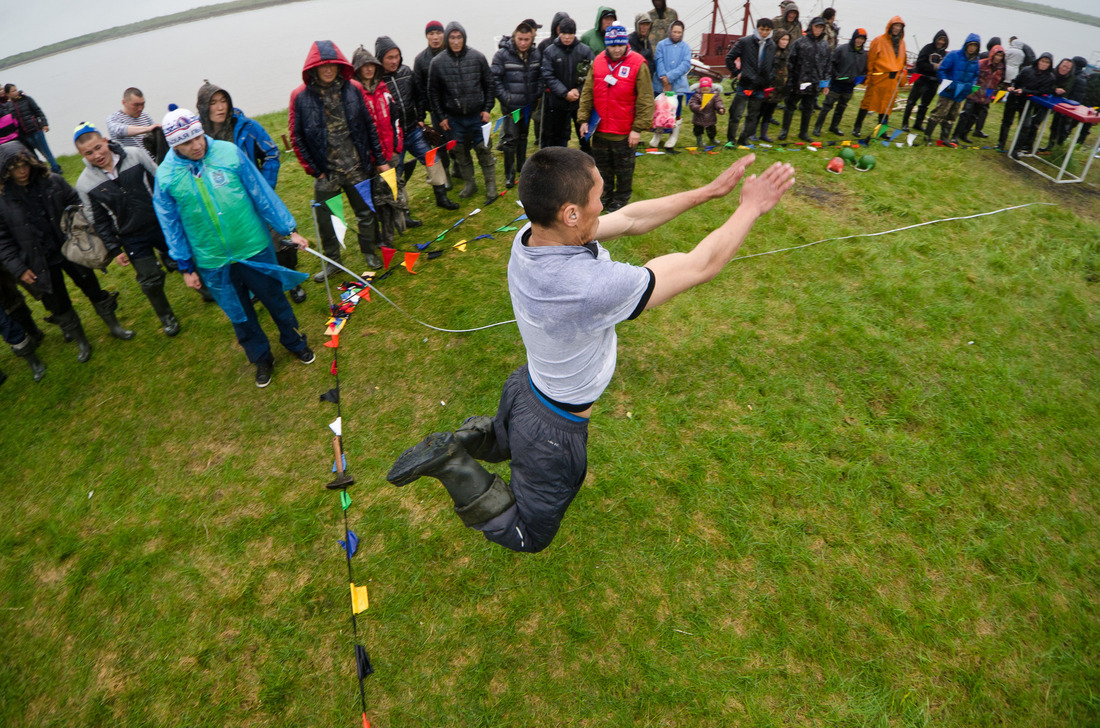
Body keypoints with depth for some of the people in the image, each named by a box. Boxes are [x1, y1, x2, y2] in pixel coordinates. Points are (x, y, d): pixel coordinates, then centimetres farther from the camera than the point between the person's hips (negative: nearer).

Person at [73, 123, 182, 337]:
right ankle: (167, 317, 24)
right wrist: (114, 250, -1)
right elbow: (99, 221, 0)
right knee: (150, 281, 2)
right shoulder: (85, 184, -8)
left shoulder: (135, 155, -10)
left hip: (161, 222, 0)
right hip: (132, 238, 0)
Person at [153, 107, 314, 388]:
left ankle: (295, 343, 41)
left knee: (276, 300, 16)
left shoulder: (229, 152, -10)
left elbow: (263, 195, -3)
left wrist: (289, 230, 0)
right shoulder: (166, 175, -8)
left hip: (254, 248, -1)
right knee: (240, 315, 15)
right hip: (212, 263, 1)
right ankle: (262, 359, 36)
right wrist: (186, 266, 4)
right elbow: (171, 225, 2)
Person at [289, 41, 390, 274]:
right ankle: (331, 261, 26)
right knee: (325, 218, 8)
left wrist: (380, 159, 4)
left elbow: (369, 126, 5)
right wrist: (313, 169, -5)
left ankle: (369, 251, 34)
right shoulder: (301, 96, -4)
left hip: (357, 167, 1)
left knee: (366, 211, 12)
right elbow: (297, 138, -1)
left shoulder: (353, 89, -1)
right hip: (325, 172, -1)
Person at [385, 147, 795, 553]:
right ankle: (453, 467, 1)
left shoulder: (531, 236, -17)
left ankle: (477, 435, 15)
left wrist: (707, 192, -2)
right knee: (528, 536, 19)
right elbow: (700, 266, -27)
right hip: (553, 429, -7)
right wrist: (751, 208, -11)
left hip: (525, 386, 8)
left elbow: (630, 219, -5)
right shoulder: (592, 285, -41)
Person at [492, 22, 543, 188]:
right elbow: (495, 78, -9)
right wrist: (505, 98, -14)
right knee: (510, 139, -6)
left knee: (523, 136, 18)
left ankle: (522, 166, 34)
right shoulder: (502, 54, -10)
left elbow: (540, 76, 11)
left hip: (528, 105, 4)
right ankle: (509, 174, 2)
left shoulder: (536, 54, 2)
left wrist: (537, 94, -1)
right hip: (511, 106, -4)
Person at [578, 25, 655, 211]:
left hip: (624, 131, -4)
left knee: (624, 167, 9)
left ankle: (622, 197, 27)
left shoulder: (638, 64, -10)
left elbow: (645, 99, -10)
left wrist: (638, 128, -14)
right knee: (602, 165, 16)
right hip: (600, 128, 4)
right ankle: (605, 195, 33)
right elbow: (587, 93, 8)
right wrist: (584, 119, 3)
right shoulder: (598, 62, 2)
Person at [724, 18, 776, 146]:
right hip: (745, 84, -4)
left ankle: (744, 139, 20)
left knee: (753, 115, 9)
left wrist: (768, 79, 8)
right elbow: (729, 58, 0)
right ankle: (730, 139, 9)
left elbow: (773, 65, 20)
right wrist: (736, 73, -3)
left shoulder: (772, 46, 8)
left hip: (760, 87, 4)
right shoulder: (745, 41, -4)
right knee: (736, 113, -3)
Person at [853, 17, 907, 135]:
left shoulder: (901, 43, 15)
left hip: (893, 80, 5)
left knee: (887, 106, 6)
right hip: (879, 78, -5)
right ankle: (858, 127, 2)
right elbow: (871, 58, -2)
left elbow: (902, 61, 22)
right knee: (868, 102, -5)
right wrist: (869, 75, -6)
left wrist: (902, 76, 17)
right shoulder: (879, 41, -1)